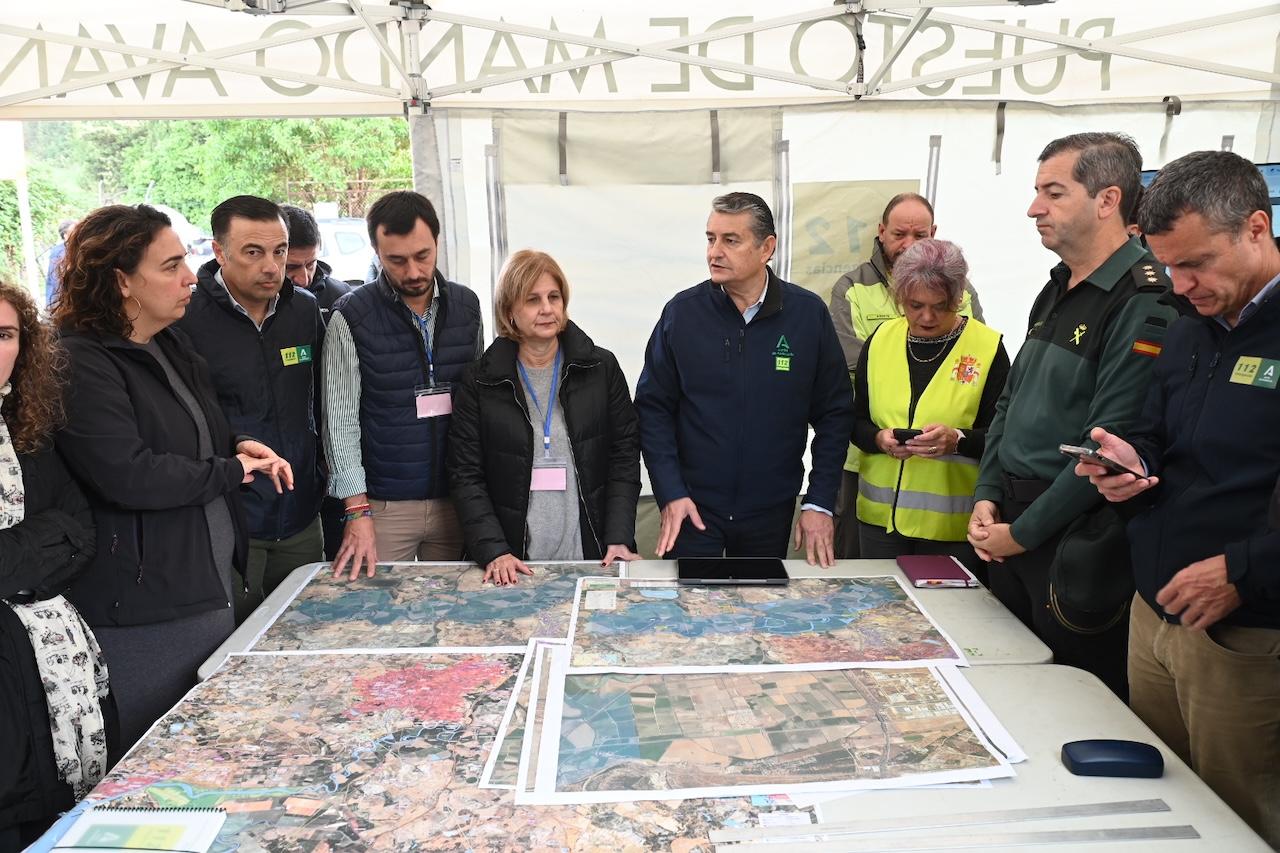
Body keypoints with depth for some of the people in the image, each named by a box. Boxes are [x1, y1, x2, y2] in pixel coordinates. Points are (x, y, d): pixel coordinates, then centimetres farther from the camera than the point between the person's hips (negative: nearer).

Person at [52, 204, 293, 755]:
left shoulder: (171, 345, 11)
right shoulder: (80, 366, -18)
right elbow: (129, 476, -27)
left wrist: (237, 445, 4)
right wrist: (230, 472, -14)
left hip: (207, 586, 9)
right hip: (143, 607, -9)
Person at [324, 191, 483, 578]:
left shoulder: (466, 306, 5)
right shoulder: (351, 317, -6)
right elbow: (340, 420, -7)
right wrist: (357, 511, -13)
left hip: (456, 499, 3)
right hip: (384, 504, -3)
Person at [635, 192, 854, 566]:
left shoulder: (809, 314, -4)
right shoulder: (681, 313, -5)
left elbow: (834, 412, 0)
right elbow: (652, 407, -2)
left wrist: (819, 503, -4)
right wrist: (670, 493, -10)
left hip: (772, 512, 1)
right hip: (693, 509, -1)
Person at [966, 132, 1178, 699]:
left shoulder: (1144, 302, -17)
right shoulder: (1056, 294, 12)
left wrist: (1022, 532, -15)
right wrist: (987, 496, 4)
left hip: (1075, 544, -8)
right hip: (1009, 529, 8)